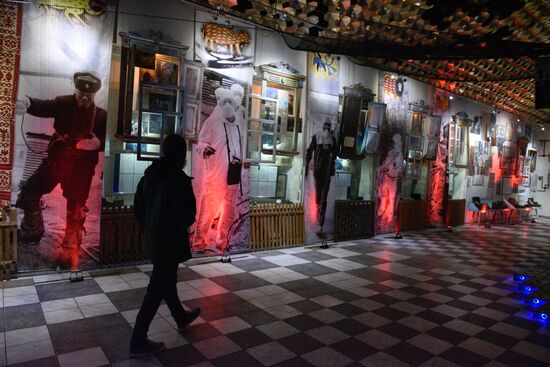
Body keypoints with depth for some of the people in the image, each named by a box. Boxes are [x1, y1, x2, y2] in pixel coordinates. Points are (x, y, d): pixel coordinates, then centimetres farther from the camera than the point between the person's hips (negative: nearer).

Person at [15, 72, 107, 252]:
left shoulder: (101, 116, -6)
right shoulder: (63, 103, -3)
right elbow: (44, 107, -20)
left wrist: (98, 143, -24)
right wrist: (27, 103, -41)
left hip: (81, 167, -2)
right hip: (56, 160, 2)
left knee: (76, 206, 8)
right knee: (30, 191, 7)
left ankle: (72, 243, 29)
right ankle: (32, 232, 30)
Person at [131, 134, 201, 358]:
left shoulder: (149, 174, 4)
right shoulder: (179, 179, -20)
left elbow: (138, 207, 9)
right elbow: (187, 215, -20)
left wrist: (147, 230, 17)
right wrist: (181, 228, 1)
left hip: (153, 239, 9)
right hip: (170, 242, -8)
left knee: (167, 281, 23)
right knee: (157, 290, 1)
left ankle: (181, 318, 44)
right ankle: (138, 342, 11)